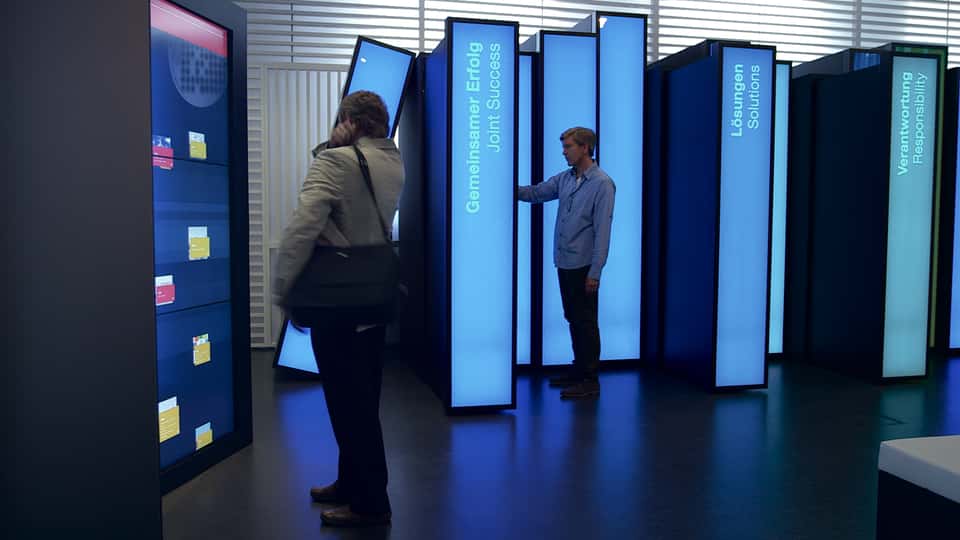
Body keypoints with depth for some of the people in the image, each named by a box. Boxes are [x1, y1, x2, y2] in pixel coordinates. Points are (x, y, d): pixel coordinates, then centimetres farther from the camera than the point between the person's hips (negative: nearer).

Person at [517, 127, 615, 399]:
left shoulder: (602, 184, -14)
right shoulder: (564, 178, 9)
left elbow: (602, 231, -17)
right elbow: (535, 192, 11)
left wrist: (595, 273, -19)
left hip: (583, 265, -7)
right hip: (564, 263, 7)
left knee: (586, 322, 0)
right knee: (573, 319, 16)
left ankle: (590, 381, 10)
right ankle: (578, 370, 28)